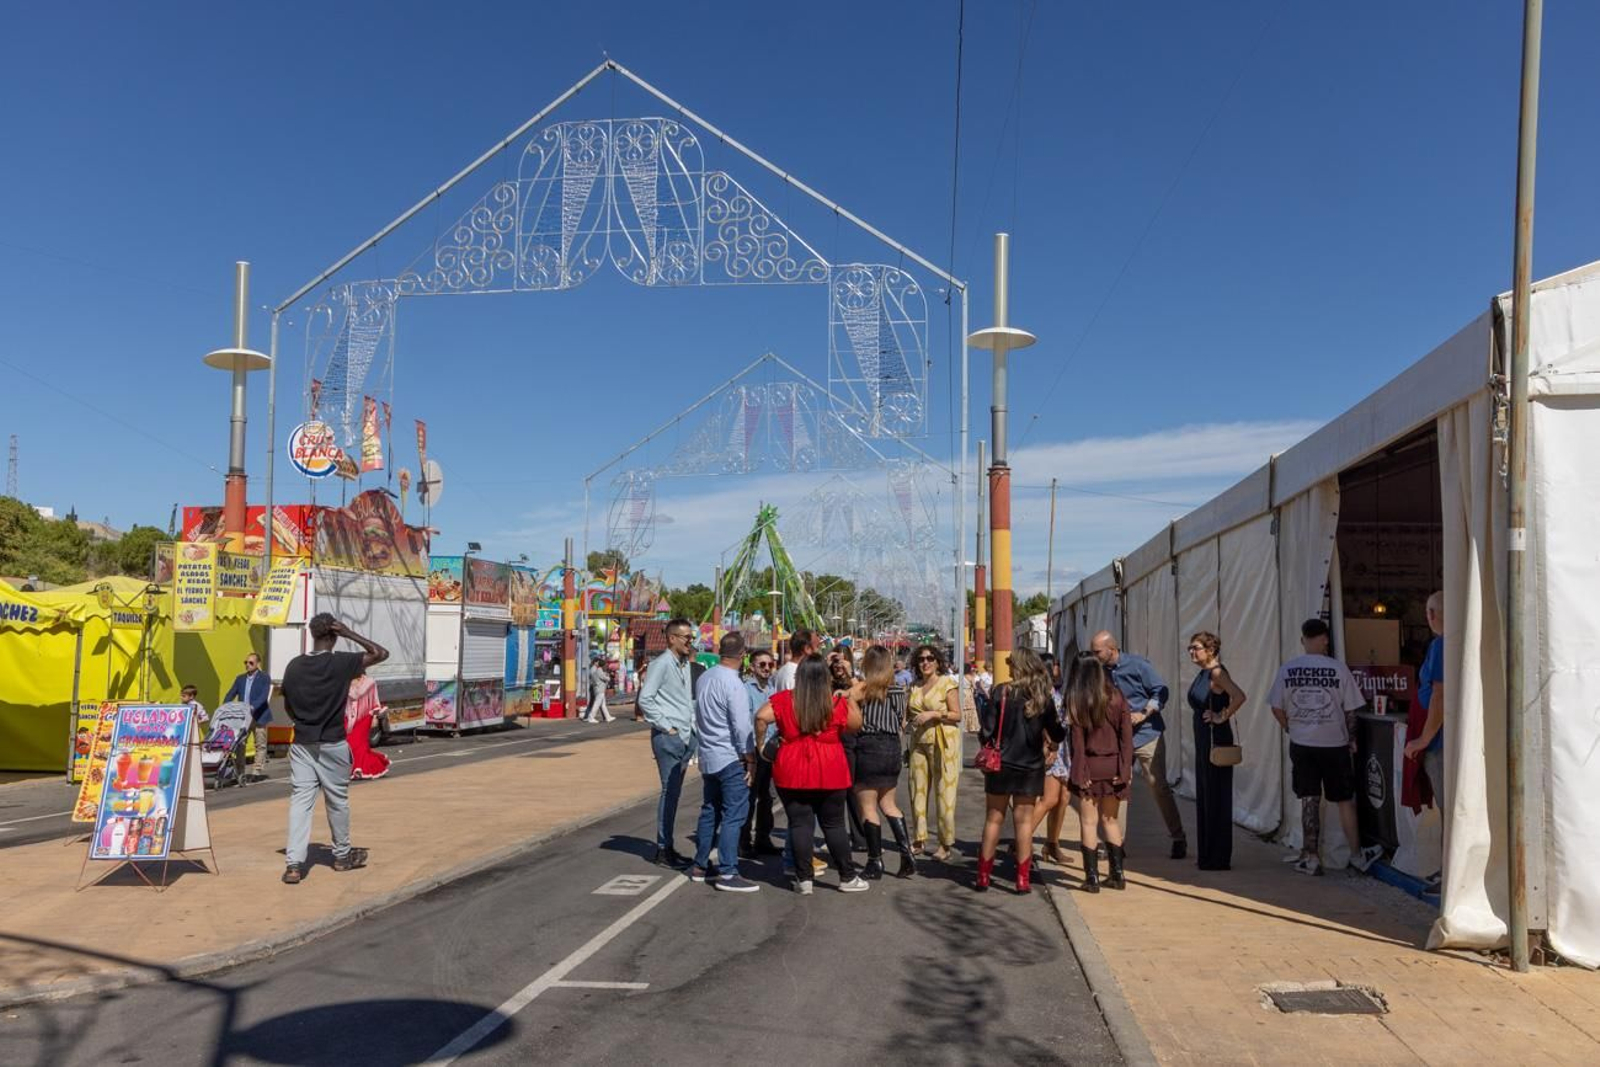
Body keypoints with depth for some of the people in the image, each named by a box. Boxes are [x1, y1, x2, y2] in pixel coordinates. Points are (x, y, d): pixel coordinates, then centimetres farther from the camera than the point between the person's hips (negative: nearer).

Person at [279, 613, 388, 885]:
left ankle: (293, 863, -7)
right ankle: (342, 855, 28)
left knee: (299, 800, 2)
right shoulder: (342, 663, -12)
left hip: (301, 743, 3)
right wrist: (350, 634, -4)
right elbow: (381, 653, -5)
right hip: (332, 744, -3)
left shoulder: (294, 666, 1)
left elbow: (287, 707, 10)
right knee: (337, 800, 12)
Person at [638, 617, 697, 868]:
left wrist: (693, 725, 11)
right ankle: (663, 849, 1)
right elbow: (645, 699, -17)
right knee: (669, 791, -6)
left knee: (674, 792, 12)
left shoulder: (685, 665, 16)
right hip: (668, 737, -8)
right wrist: (665, 727, -15)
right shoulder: (661, 664, -10)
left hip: (686, 736, 8)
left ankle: (668, 846, 19)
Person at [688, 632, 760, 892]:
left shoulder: (703, 679, 7)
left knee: (709, 811, 17)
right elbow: (741, 727, -18)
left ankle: (700, 865, 24)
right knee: (733, 815, -4)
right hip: (731, 758, -8)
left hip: (707, 756, 8)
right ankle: (727, 873, -5)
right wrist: (750, 758, -9)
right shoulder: (733, 684, -18)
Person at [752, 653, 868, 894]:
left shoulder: (784, 699, -4)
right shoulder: (837, 703, -4)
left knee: (799, 824, 6)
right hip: (830, 773, 0)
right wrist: (853, 699, 22)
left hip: (791, 773, 0)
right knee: (834, 824, 10)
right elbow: (856, 724, 10)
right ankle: (848, 877, 16)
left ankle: (804, 879, 8)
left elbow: (762, 717, -13)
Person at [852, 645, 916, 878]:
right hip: (892, 748, 6)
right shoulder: (898, 690, 3)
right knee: (888, 803, 20)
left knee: (868, 807, 4)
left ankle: (875, 862, 7)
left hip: (867, 747, -5)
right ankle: (907, 853, 12)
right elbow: (902, 723, 9)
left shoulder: (862, 688, -9)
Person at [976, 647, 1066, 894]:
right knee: (1024, 821, 9)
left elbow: (986, 732, -12)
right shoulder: (1044, 698, -5)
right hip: (1031, 768, 1)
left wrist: (984, 736, 10)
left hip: (1001, 765, -1)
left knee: (993, 819, 8)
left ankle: (983, 876, 13)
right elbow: (1057, 735, 2)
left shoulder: (1002, 692, -11)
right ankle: (1023, 879, 11)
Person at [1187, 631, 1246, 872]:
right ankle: (1207, 854, 23)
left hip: (1216, 739, -10)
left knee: (1216, 797, -3)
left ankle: (1218, 858, 5)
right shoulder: (1202, 674, 12)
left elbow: (1239, 696, -31)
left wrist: (1222, 717, -20)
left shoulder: (1217, 673, -15)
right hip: (1203, 739, 10)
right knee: (1204, 796, 14)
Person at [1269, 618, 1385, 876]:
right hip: (1334, 744, -1)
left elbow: (1277, 709, -1)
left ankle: (1311, 857, 11)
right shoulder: (1338, 669, -9)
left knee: (1309, 800, 9)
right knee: (1345, 801, 11)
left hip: (1301, 745, 2)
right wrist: (1352, 738, 11)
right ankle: (1357, 855, 23)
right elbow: (1350, 710, -4)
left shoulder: (1287, 670, -4)